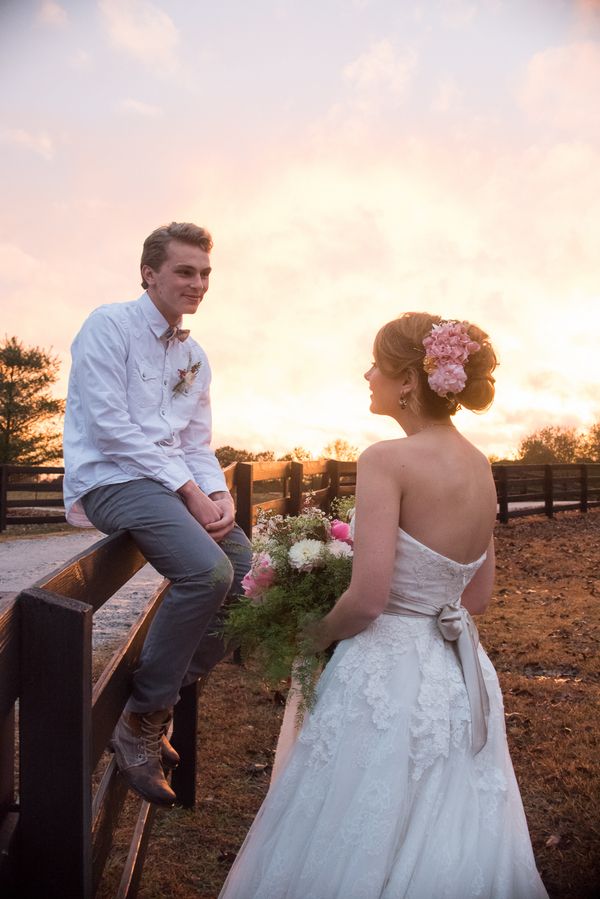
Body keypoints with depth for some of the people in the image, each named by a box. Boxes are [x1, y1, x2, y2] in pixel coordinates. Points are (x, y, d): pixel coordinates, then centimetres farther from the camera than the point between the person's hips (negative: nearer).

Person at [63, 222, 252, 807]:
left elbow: (197, 444, 15)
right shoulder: (109, 326, -6)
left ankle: (166, 699, 8)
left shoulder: (195, 357, 18)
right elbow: (111, 425, -16)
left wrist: (218, 494, -6)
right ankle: (140, 722, -12)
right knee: (207, 571, -29)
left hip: (175, 484, 8)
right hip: (110, 479, -8)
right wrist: (188, 490, -17)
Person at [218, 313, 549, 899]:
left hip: (387, 670, -7)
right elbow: (476, 597, 11)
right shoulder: (480, 467, 4)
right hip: (462, 678, 8)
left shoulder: (387, 459, -18)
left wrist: (317, 636, -4)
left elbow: (367, 598, -22)